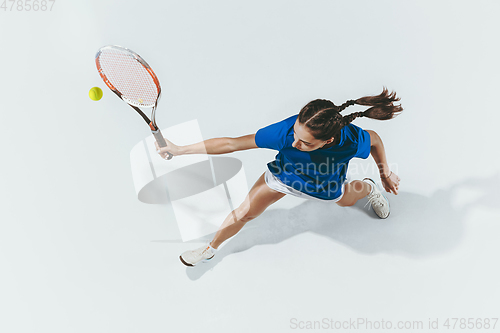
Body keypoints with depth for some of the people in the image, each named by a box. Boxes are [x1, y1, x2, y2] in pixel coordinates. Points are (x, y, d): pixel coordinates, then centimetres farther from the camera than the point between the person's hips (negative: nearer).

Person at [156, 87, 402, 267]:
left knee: (346, 199, 34)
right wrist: (180, 149, -38)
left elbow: (374, 139, -16)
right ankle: (210, 249, 33)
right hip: (283, 175, -1)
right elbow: (232, 143, -39)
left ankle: (368, 187, 73)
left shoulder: (352, 140, -42)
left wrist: (385, 173, -2)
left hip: (326, 186, 2)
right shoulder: (286, 131, -45)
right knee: (244, 213, 3)